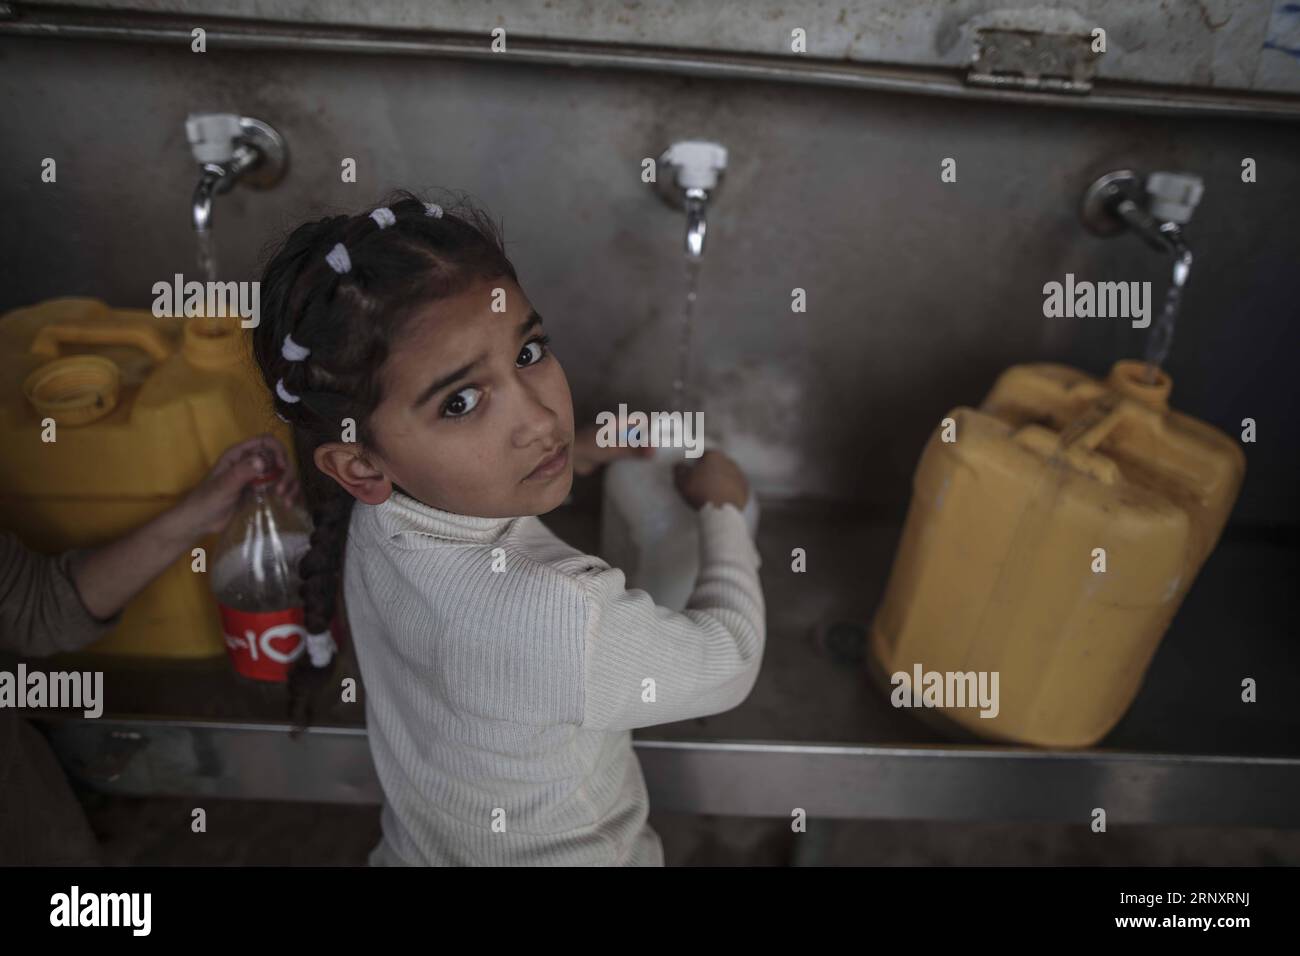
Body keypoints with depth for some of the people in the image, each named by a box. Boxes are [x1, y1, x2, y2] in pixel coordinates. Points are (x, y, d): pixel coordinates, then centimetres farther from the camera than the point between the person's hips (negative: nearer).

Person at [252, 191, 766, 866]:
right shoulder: (547, 621, -41)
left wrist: (578, 452, 5)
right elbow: (727, 662, -23)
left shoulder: (380, 514, -20)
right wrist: (722, 506, -9)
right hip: (553, 854, -4)